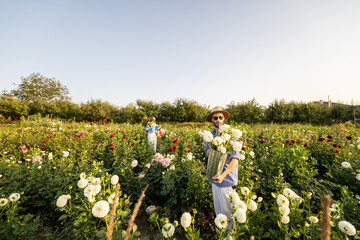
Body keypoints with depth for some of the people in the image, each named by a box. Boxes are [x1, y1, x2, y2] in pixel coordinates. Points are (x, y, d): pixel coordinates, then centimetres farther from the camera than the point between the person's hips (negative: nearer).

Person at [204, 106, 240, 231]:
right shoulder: (210, 134, 3)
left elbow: (235, 159, -21)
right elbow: (207, 153, -3)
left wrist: (223, 175, -32)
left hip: (227, 178, -6)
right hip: (215, 176, 6)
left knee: (226, 210, 12)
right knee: (217, 208, 25)